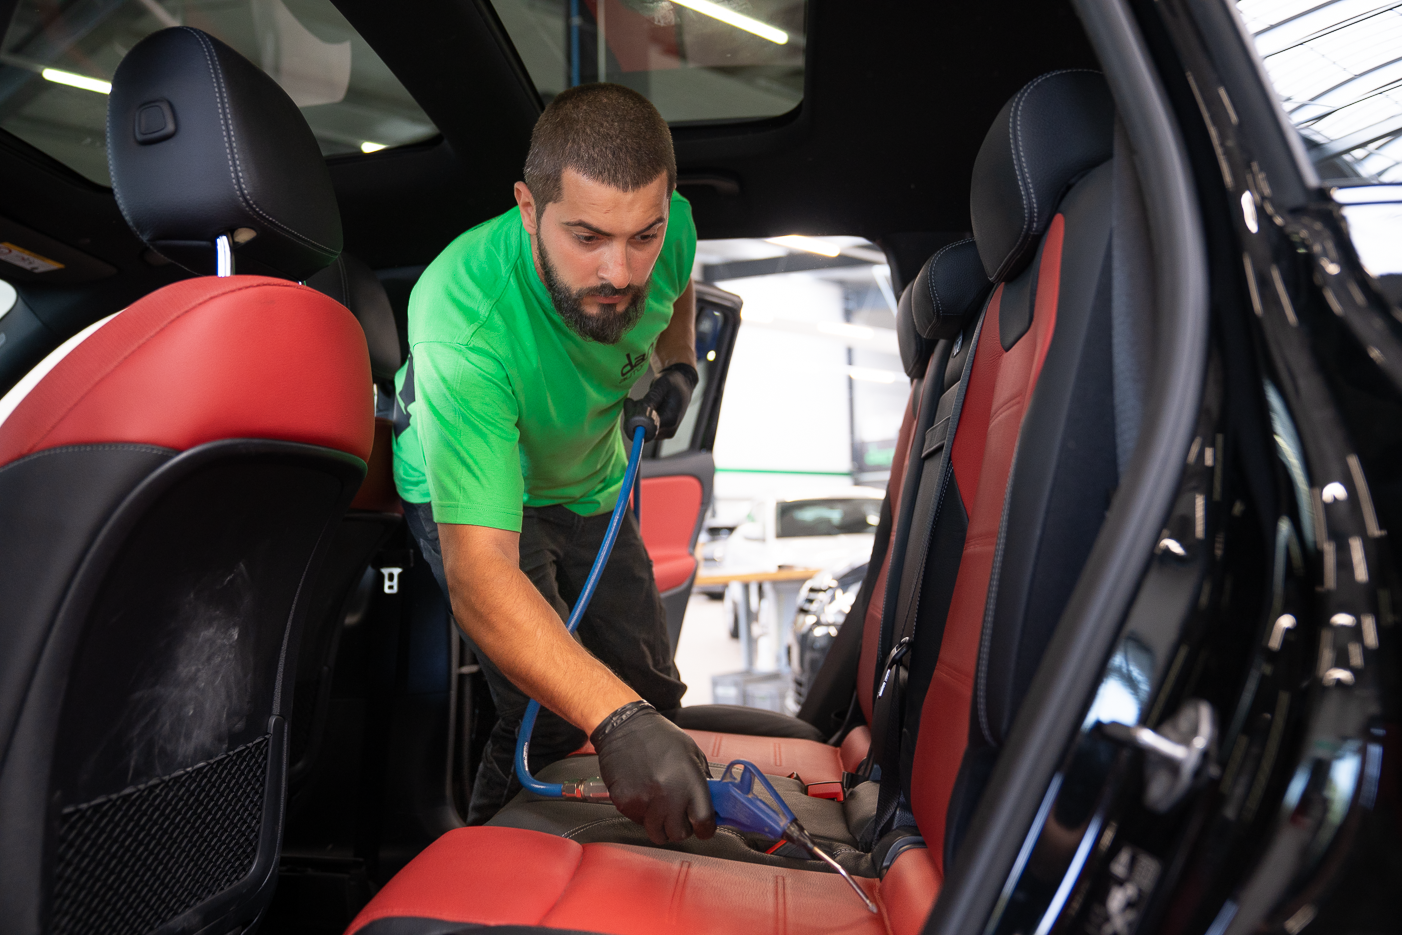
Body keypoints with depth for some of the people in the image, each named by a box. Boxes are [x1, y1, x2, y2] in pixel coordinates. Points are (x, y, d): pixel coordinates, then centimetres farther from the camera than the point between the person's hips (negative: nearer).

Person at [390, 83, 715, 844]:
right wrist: (616, 721, -60)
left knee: (652, 690, 7)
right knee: (551, 727, -20)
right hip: (467, 486, -5)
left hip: (586, 476, 5)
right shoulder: (464, 326, -44)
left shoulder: (667, 227, -26)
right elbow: (479, 573, -49)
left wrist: (678, 366, -14)